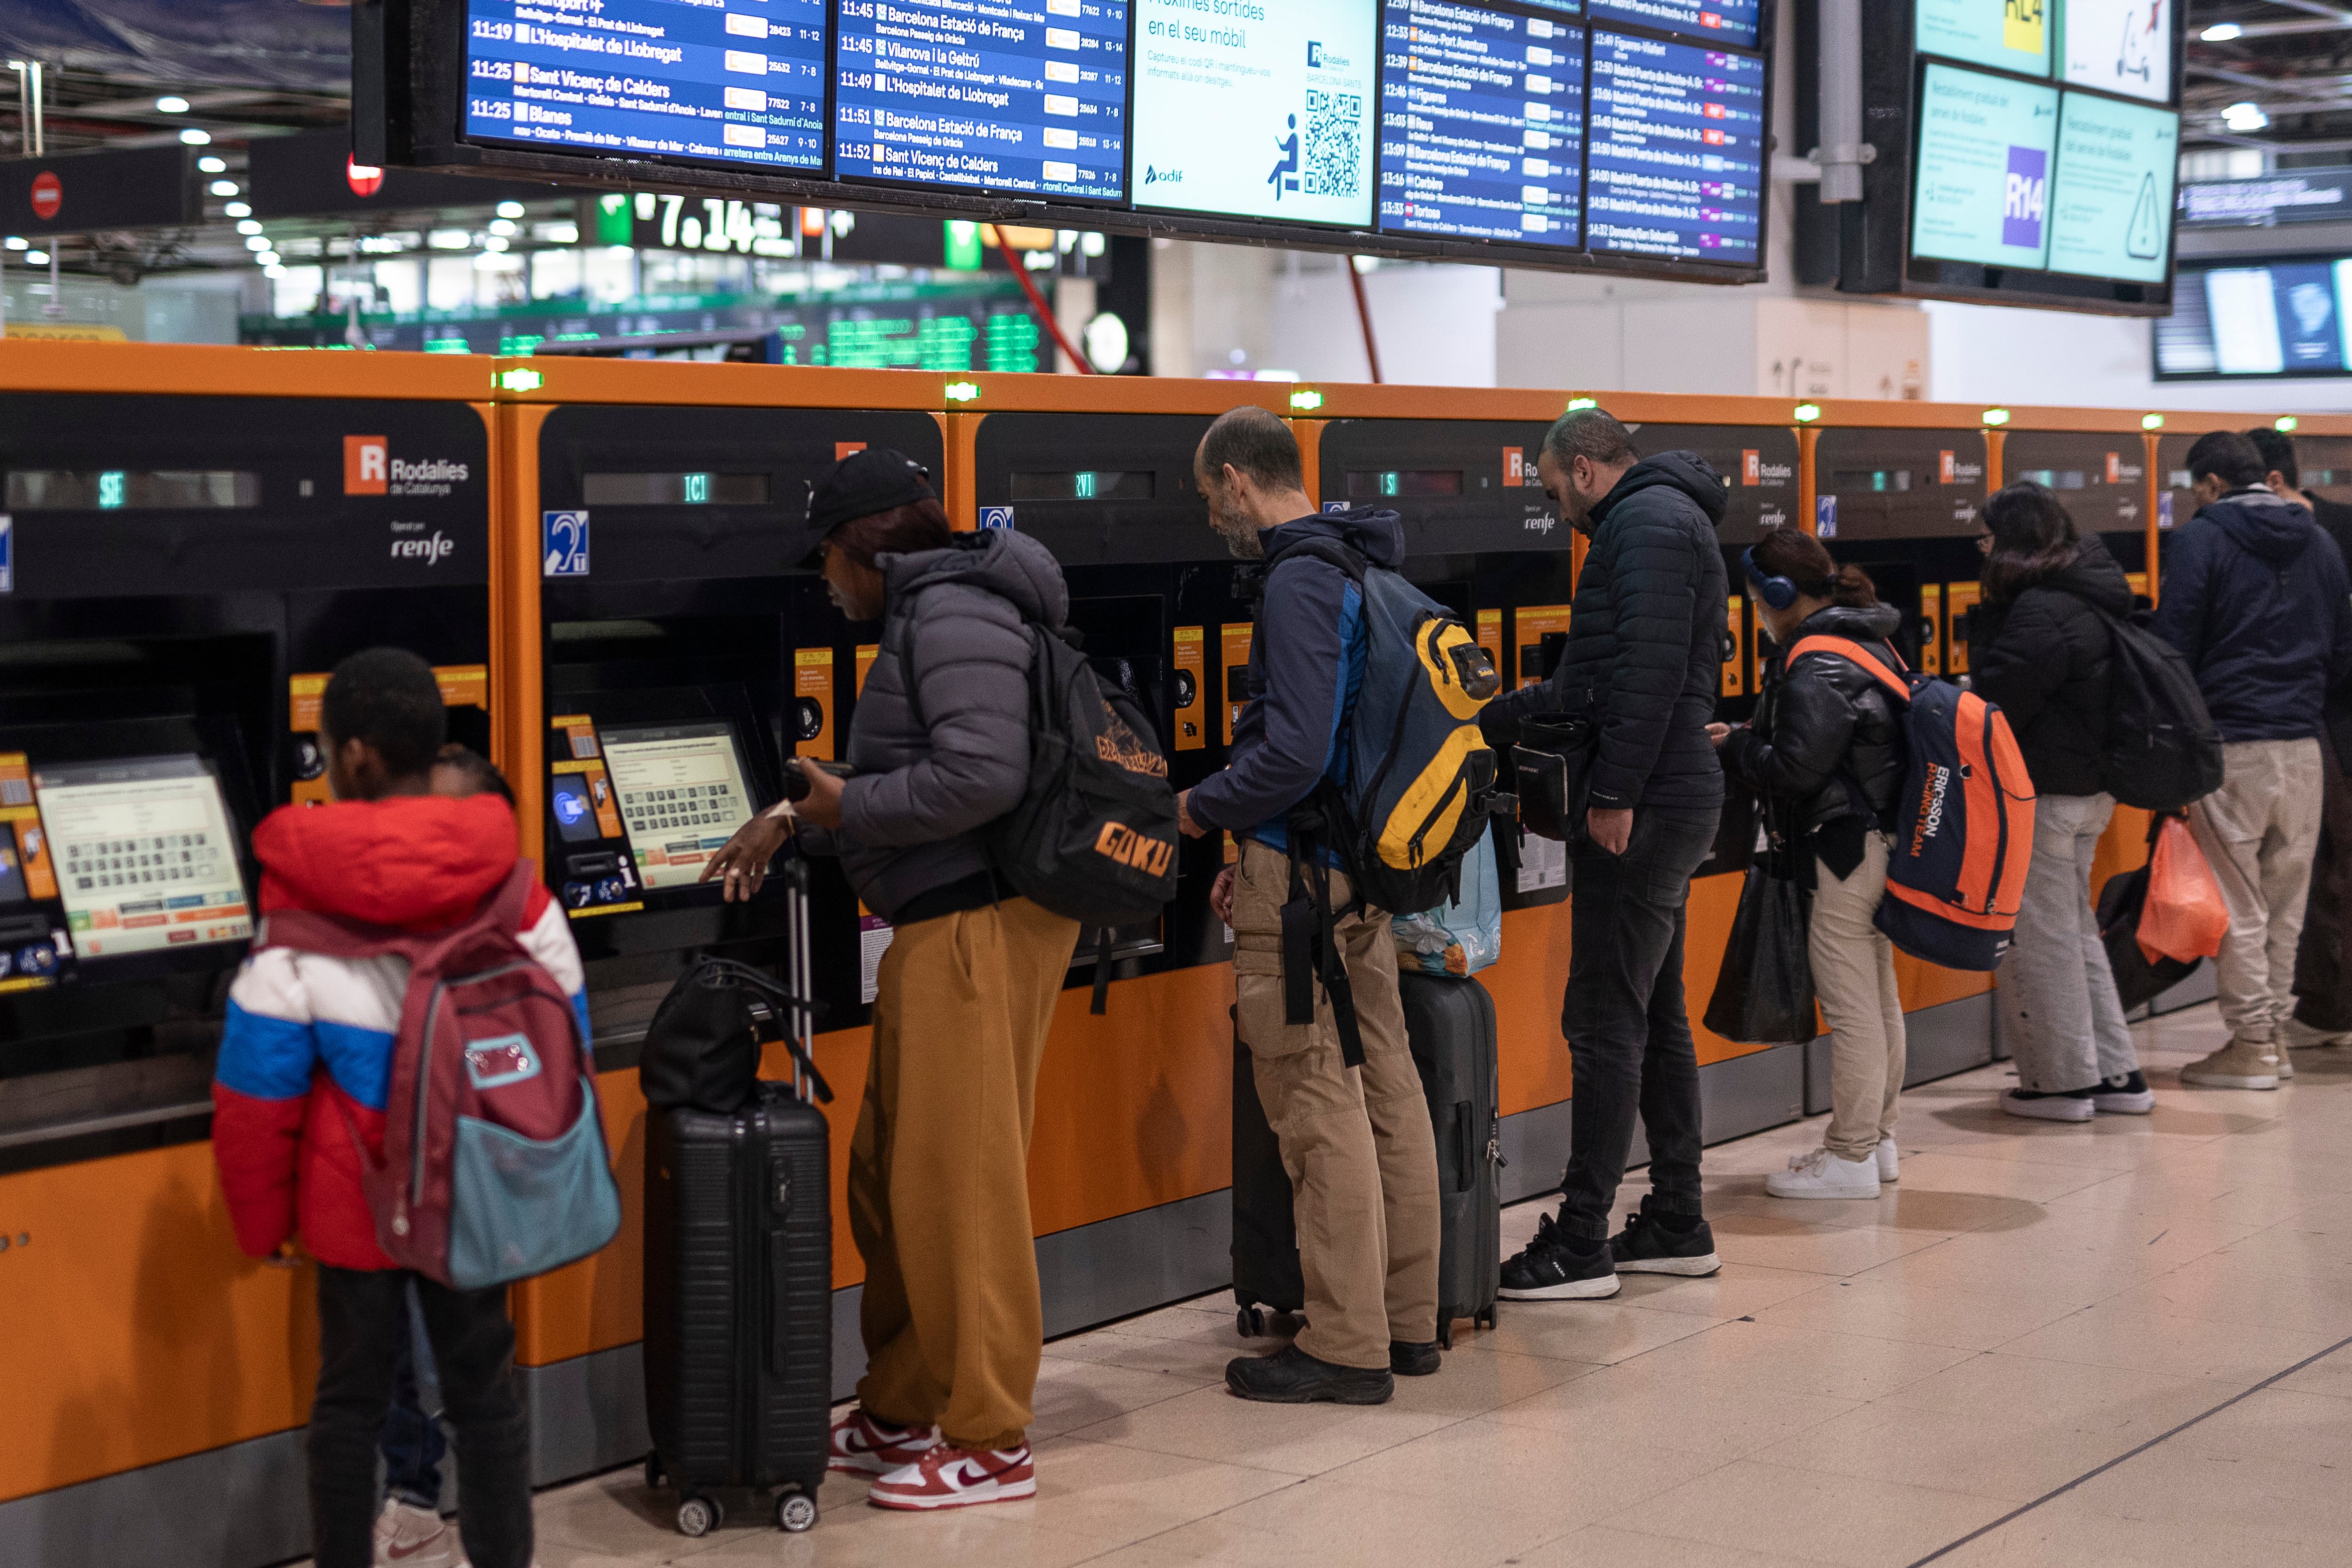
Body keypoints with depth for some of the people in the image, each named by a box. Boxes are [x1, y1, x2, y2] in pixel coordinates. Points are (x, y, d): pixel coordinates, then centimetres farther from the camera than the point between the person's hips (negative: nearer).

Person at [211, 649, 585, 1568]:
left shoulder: (302, 913, -16)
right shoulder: (518, 897, -8)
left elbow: (257, 1095, -11)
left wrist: (260, 1221, 3)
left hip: (354, 1203, -2)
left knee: (350, 1398, 13)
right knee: (484, 1387, 15)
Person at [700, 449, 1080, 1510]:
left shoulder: (953, 617, -13)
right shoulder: (925, 617, 20)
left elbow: (983, 775, -24)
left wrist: (847, 808, -12)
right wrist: (794, 822, 20)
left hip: (978, 925, -11)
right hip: (943, 929, 11)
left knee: (958, 1182, -5)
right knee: (890, 1176, 15)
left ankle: (990, 1442, 3)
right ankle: (901, 1413, 26)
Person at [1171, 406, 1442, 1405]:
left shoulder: (1299, 583, -15)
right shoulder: (1365, 572, 15)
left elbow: (1294, 751, -24)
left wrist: (1200, 811, -8)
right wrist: (1255, 855, 17)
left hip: (1303, 882, -10)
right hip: (1368, 872, 10)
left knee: (1319, 1109, -5)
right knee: (1385, 1090, 13)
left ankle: (1345, 1346, 0)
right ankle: (1405, 1321, 21)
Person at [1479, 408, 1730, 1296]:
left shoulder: (1648, 521, -10)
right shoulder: (1661, 518, 24)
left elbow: (1652, 670, -22)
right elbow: (1591, 683, 27)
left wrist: (1615, 793, -23)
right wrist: (1487, 719, 28)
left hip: (1645, 809, -11)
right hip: (1668, 803, 11)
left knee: (1605, 1023, -8)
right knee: (1657, 1018, 14)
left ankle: (1582, 1245, -6)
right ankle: (1676, 1224, 21)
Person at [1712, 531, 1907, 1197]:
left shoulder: (1817, 666, -17)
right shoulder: (1869, 643, 14)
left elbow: (1796, 768, -21)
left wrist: (1733, 749, -4)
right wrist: (1747, 739, 11)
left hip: (1843, 851, -11)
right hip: (1880, 838, 11)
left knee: (1850, 1006, -5)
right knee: (1880, 1001, 16)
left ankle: (1850, 1156, 0)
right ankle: (1877, 1139, 25)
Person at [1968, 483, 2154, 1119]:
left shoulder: (2041, 614, -21)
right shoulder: (2097, 595, 10)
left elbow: (1996, 708, -20)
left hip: (2044, 796, -10)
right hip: (2092, 786, 10)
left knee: (2038, 932, 1)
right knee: (2075, 927, 18)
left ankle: (2064, 1080, 9)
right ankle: (2116, 1072, 22)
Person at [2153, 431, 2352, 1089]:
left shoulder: (2203, 537, -7)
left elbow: (2174, 646, -9)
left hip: (2230, 744, -6)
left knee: (2237, 901, -1)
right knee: (2285, 899, 13)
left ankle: (2251, 1045, 1)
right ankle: (2273, 1032, 18)